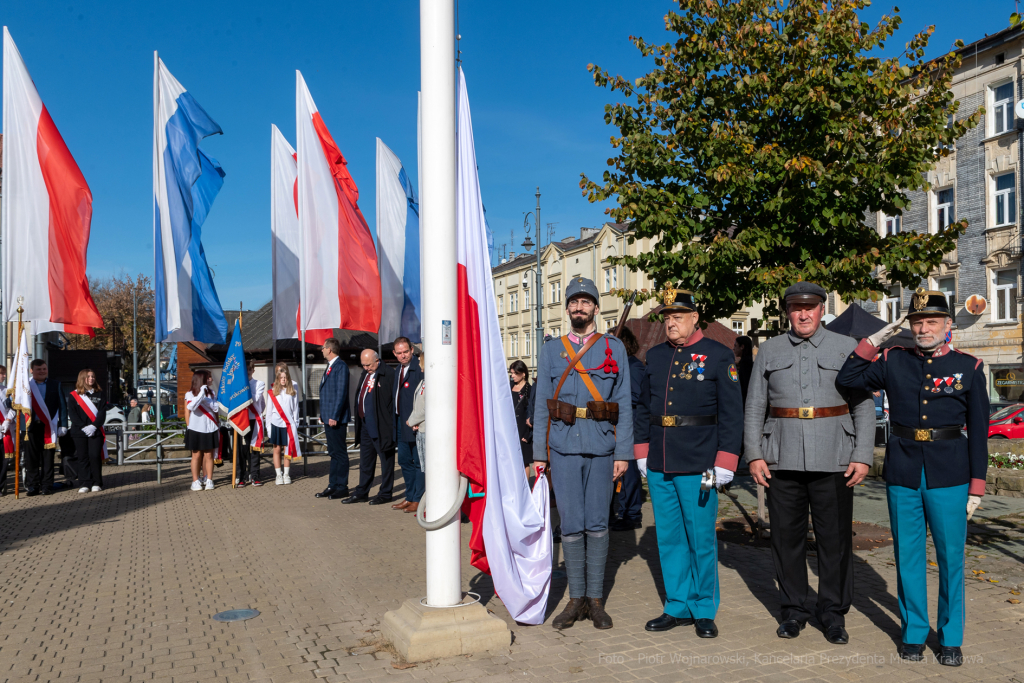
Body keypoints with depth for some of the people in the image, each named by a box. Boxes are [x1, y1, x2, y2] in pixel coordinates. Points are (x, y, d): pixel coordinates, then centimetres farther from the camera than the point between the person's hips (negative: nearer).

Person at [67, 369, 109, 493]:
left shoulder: (99, 394, 10)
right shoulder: (73, 395, 7)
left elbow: (102, 413, 2)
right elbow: (72, 414, -1)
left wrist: (94, 426, -12)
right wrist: (83, 427, -13)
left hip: (95, 431, 0)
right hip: (79, 432, 0)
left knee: (95, 456, -5)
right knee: (82, 457, 0)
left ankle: (96, 483, 3)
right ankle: (84, 484, 6)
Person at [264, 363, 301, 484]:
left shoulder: (293, 390, 5)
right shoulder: (272, 392, 4)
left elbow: (295, 408, 7)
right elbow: (269, 409, 7)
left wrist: (295, 423, 3)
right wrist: (268, 424, 3)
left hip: (289, 423, 0)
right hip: (276, 423, 0)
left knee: (287, 449, 3)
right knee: (277, 449, 2)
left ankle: (286, 474, 11)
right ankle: (278, 475, 8)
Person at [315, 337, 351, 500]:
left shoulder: (341, 366, -13)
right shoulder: (329, 367, 17)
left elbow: (341, 393, -18)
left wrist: (334, 416, -20)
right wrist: (323, 415, 17)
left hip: (337, 419, -10)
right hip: (328, 418, 10)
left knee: (340, 453, -3)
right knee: (333, 453, 13)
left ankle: (342, 488, 4)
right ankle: (333, 486, 19)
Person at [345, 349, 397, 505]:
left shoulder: (387, 374, -14)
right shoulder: (365, 374, 13)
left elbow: (393, 400, -16)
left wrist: (391, 425, -17)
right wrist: (359, 421, 17)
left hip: (381, 427, -9)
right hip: (365, 426, 9)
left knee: (386, 460, 4)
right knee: (365, 461, 16)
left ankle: (385, 493, 14)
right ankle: (362, 493, 25)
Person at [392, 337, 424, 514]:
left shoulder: (419, 368, -14)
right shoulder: (399, 370, 15)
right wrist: (396, 420, 15)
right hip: (401, 423, 10)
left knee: (419, 461, 0)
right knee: (404, 461, 15)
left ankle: (418, 500, 8)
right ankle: (410, 497, 26)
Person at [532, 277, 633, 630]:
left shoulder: (614, 348, 6)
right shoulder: (551, 350, 9)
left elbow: (624, 405, 3)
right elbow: (541, 404, 8)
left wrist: (623, 452, -4)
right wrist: (539, 453, 3)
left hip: (601, 447, -1)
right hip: (564, 447, 1)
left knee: (597, 524, 5)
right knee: (571, 524, 3)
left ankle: (596, 599, 17)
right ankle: (576, 599, 16)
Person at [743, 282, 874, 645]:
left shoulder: (846, 348, 4)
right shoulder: (769, 351, 8)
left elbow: (864, 407, 3)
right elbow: (754, 407, 9)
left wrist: (863, 457, -5)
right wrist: (754, 455, 2)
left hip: (832, 462, -1)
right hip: (782, 461, 1)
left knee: (835, 539, 4)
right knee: (787, 536, 7)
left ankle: (833, 613, 20)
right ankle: (793, 610, 21)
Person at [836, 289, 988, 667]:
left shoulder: (969, 366, 2)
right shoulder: (893, 361, 4)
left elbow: (978, 430, 2)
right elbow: (846, 380, 3)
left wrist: (976, 486, -1)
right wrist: (872, 341, -3)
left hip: (948, 474, -1)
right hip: (902, 473, 1)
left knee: (951, 557, 6)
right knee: (908, 555, 9)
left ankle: (950, 638, 22)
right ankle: (914, 632, 24)